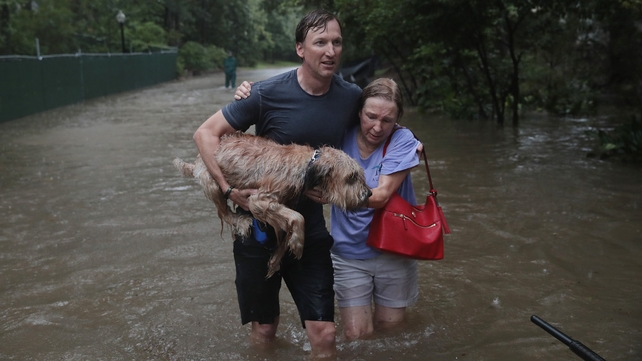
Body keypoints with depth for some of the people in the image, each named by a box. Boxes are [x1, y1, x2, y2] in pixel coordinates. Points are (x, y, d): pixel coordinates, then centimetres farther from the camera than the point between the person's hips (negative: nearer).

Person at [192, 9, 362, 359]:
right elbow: (205, 133, -10)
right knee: (264, 330, 14)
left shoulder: (351, 97, -7)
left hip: (311, 228, 2)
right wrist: (229, 188, -19)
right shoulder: (268, 93, -17)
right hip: (259, 226, -2)